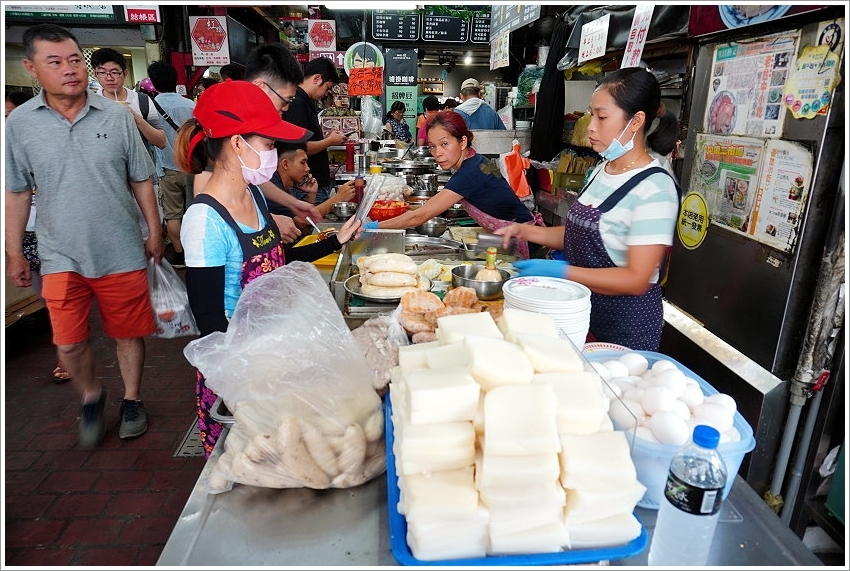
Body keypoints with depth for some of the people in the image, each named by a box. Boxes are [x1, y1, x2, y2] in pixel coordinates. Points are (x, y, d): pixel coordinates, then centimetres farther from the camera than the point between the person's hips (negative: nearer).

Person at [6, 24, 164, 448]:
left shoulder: (116, 116, -2)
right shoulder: (19, 123, 0)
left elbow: (141, 180, 4)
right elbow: (16, 192, 6)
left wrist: (154, 233, 5)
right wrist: (14, 253, 8)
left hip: (122, 252, 0)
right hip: (62, 256, 1)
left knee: (128, 333, 11)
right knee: (68, 344, 1)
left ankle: (132, 400, 33)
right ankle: (91, 397, 31)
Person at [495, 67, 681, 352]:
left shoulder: (654, 188, -21)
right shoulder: (601, 171, 3)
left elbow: (636, 279, -23)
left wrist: (559, 271, -28)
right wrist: (526, 231, -1)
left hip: (625, 324, -7)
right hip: (583, 309, 7)